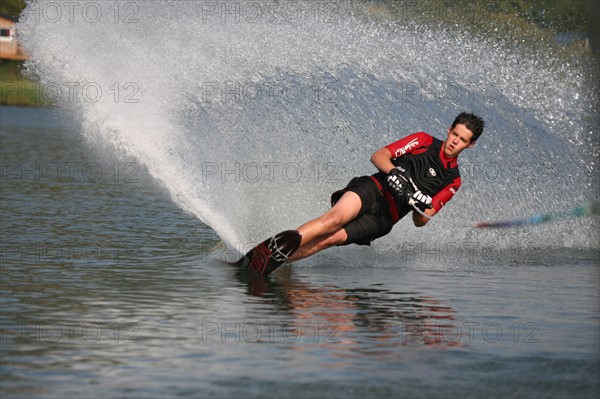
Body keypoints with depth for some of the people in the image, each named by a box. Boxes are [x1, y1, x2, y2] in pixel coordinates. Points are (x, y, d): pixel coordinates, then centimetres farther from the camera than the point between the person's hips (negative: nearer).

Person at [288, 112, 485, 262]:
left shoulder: (453, 181, 17)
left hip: (385, 217, 1)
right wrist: (394, 171, -15)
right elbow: (378, 156, 5)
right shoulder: (424, 140, 12)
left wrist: (423, 209, -11)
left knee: (332, 238, -25)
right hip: (373, 189, -1)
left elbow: (420, 222, 13)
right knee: (335, 219, -33)